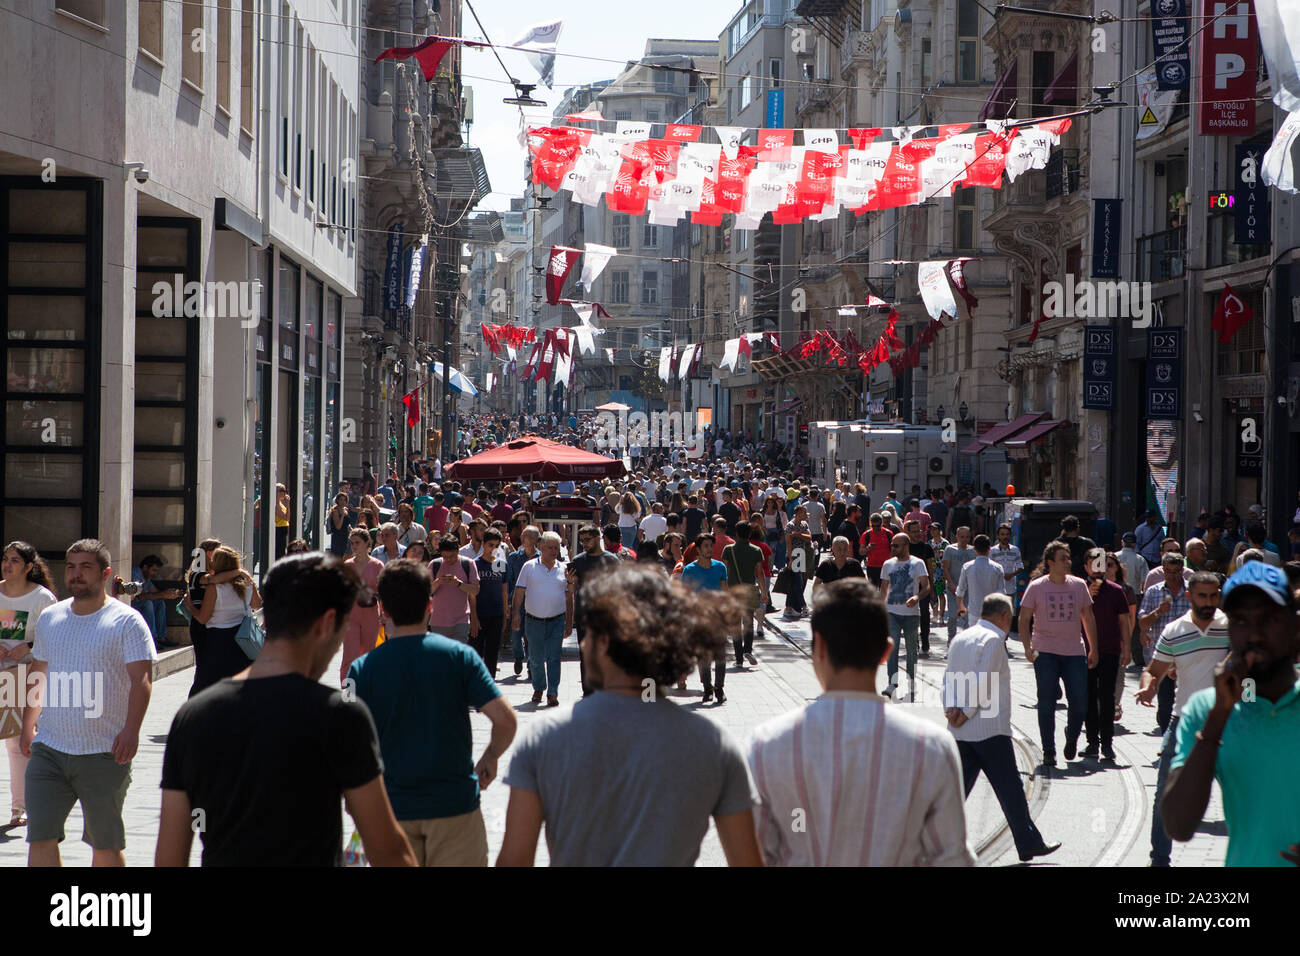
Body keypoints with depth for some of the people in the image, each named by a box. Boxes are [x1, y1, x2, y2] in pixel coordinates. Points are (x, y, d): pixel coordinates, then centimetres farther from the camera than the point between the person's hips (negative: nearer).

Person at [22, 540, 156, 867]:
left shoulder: (126, 621, -5)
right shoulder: (50, 617, 12)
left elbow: (141, 680, -12)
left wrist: (131, 730, -25)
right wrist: (28, 725, 18)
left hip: (105, 754, -4)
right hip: (48, 751, 4)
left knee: (106, 845, 8)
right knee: (40, 839, -4)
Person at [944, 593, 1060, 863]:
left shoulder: (960, 639, 15)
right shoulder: (993, 639, -11)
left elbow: (949, 678, 10)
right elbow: (983, 683, -19)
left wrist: (951, 708, -2)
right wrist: (966, 713, -12)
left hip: (960, 731, 7)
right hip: (990, 729, -7)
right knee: (1010, 790, 2)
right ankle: (1028, 844, 8)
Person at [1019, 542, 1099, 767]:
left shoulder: (1079, 585, 6)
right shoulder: (1037, 587, -1)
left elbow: (1088, 618, 14)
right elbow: (1024, 619, 2)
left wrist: (1093, 649, 12)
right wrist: (1027, 647, -11)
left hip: (1074, 652, 2)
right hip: (1045, 652, -2)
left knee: (1079, 702, -3)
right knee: (1047, 703, -3)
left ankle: (1072, 737, 26)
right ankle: (1048, 752, 5)